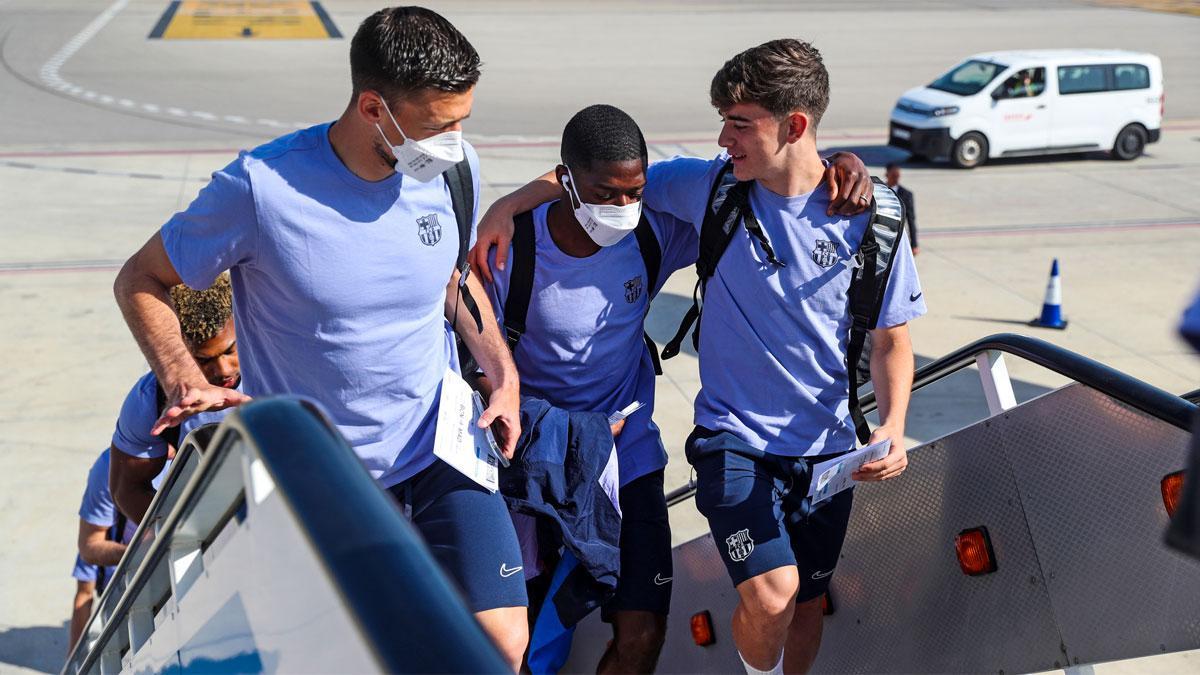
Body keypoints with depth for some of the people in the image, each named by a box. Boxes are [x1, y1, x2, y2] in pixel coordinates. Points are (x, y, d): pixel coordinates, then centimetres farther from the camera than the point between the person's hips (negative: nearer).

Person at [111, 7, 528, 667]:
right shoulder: (263, 187, -20)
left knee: (502, 642, -6)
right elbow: (140, 282, -5)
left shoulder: (454, 168, -7)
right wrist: (185, 383, -20)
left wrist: (503, 374, 0)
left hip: (441, 443, 3)